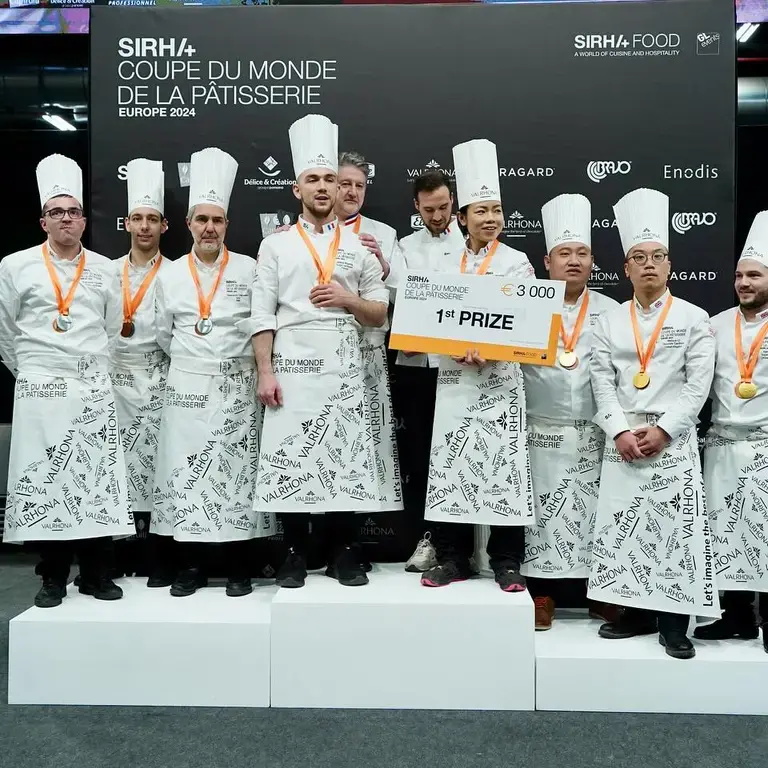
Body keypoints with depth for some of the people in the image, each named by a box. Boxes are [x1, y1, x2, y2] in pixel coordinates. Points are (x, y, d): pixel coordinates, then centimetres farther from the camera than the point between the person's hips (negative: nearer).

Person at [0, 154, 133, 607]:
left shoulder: (104, 270, 9)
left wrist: (93, 368, 14)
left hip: (94, 390, 2)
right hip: (40, 391, -1)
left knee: (98, 479, 1)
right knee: (43, 481, 0)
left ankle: (97, 574, 12)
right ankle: (54, 578, 11)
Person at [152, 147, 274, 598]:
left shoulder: (249, 269, 0)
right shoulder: (170, 275, 8)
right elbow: (164, 333, 15)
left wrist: (237, 360, 3)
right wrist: (193, 362, 14)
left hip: (237, 387, -2)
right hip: (187, 388, 2)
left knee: (236, 472, 1)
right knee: (185, 472, 3)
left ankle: (239, 567, 11)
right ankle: (191, 565, 15)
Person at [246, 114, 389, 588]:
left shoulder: (360, 246, 11)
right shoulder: (276, 246, 7)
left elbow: (381, 315, 10)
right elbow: (263, 316, 2)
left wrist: (347, 299, -8)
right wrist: (265, 372, -7)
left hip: (344, 370, 1)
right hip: (292, 368, -1)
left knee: (345, 459, 2)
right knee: (289, 459, 0)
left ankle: (343, 553, 15)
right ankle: (296, 554, 14)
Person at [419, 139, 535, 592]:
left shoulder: (516, 262, 2)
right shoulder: (448, 265, 12)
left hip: (499, 376, -3)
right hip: (453, 375, 4)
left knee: (503, 463, -3)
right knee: (450, 464, 4)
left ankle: (507, 562, 9)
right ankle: (453, 559, 15)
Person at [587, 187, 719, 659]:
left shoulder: (694, 319, 2)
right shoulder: (610, 321, 9)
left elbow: (698, 385, -4)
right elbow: (603, 383, 3)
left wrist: (661, 431, -12)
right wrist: (620, 432, -9)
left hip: (674, 438, -2)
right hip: (623, 439, 3)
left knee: (676, 528, -3)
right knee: (623, 526, 4)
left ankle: (674, 623, 9)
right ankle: (637, 612, 18)